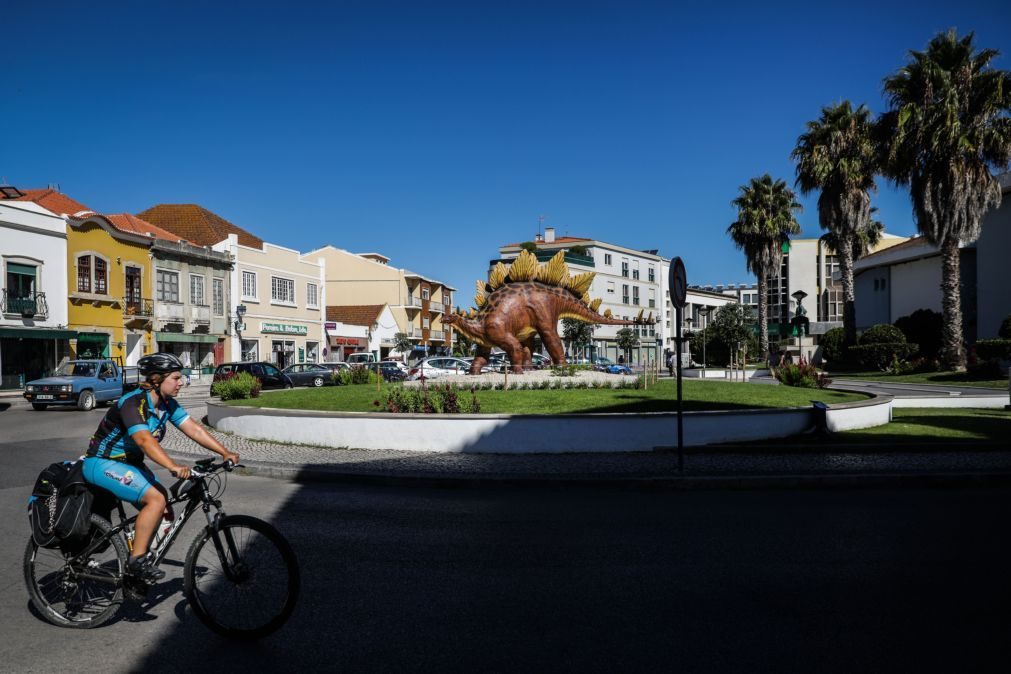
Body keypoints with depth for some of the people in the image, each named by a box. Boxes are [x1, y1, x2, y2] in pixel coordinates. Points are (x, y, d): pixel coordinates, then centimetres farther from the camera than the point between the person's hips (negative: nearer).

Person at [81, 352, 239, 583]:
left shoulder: (167, 404, -1)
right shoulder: (133, 403, -26)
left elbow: (193, 428, -6)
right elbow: (144, 440, -41)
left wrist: (225, 452, -16)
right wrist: (173, 467, -54)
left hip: (130, 463, 9)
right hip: (103, 463, -9)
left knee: (165, 511, -1)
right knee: (156, 499, -25)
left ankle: (137, 573, 13)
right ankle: (136, 561, -13)